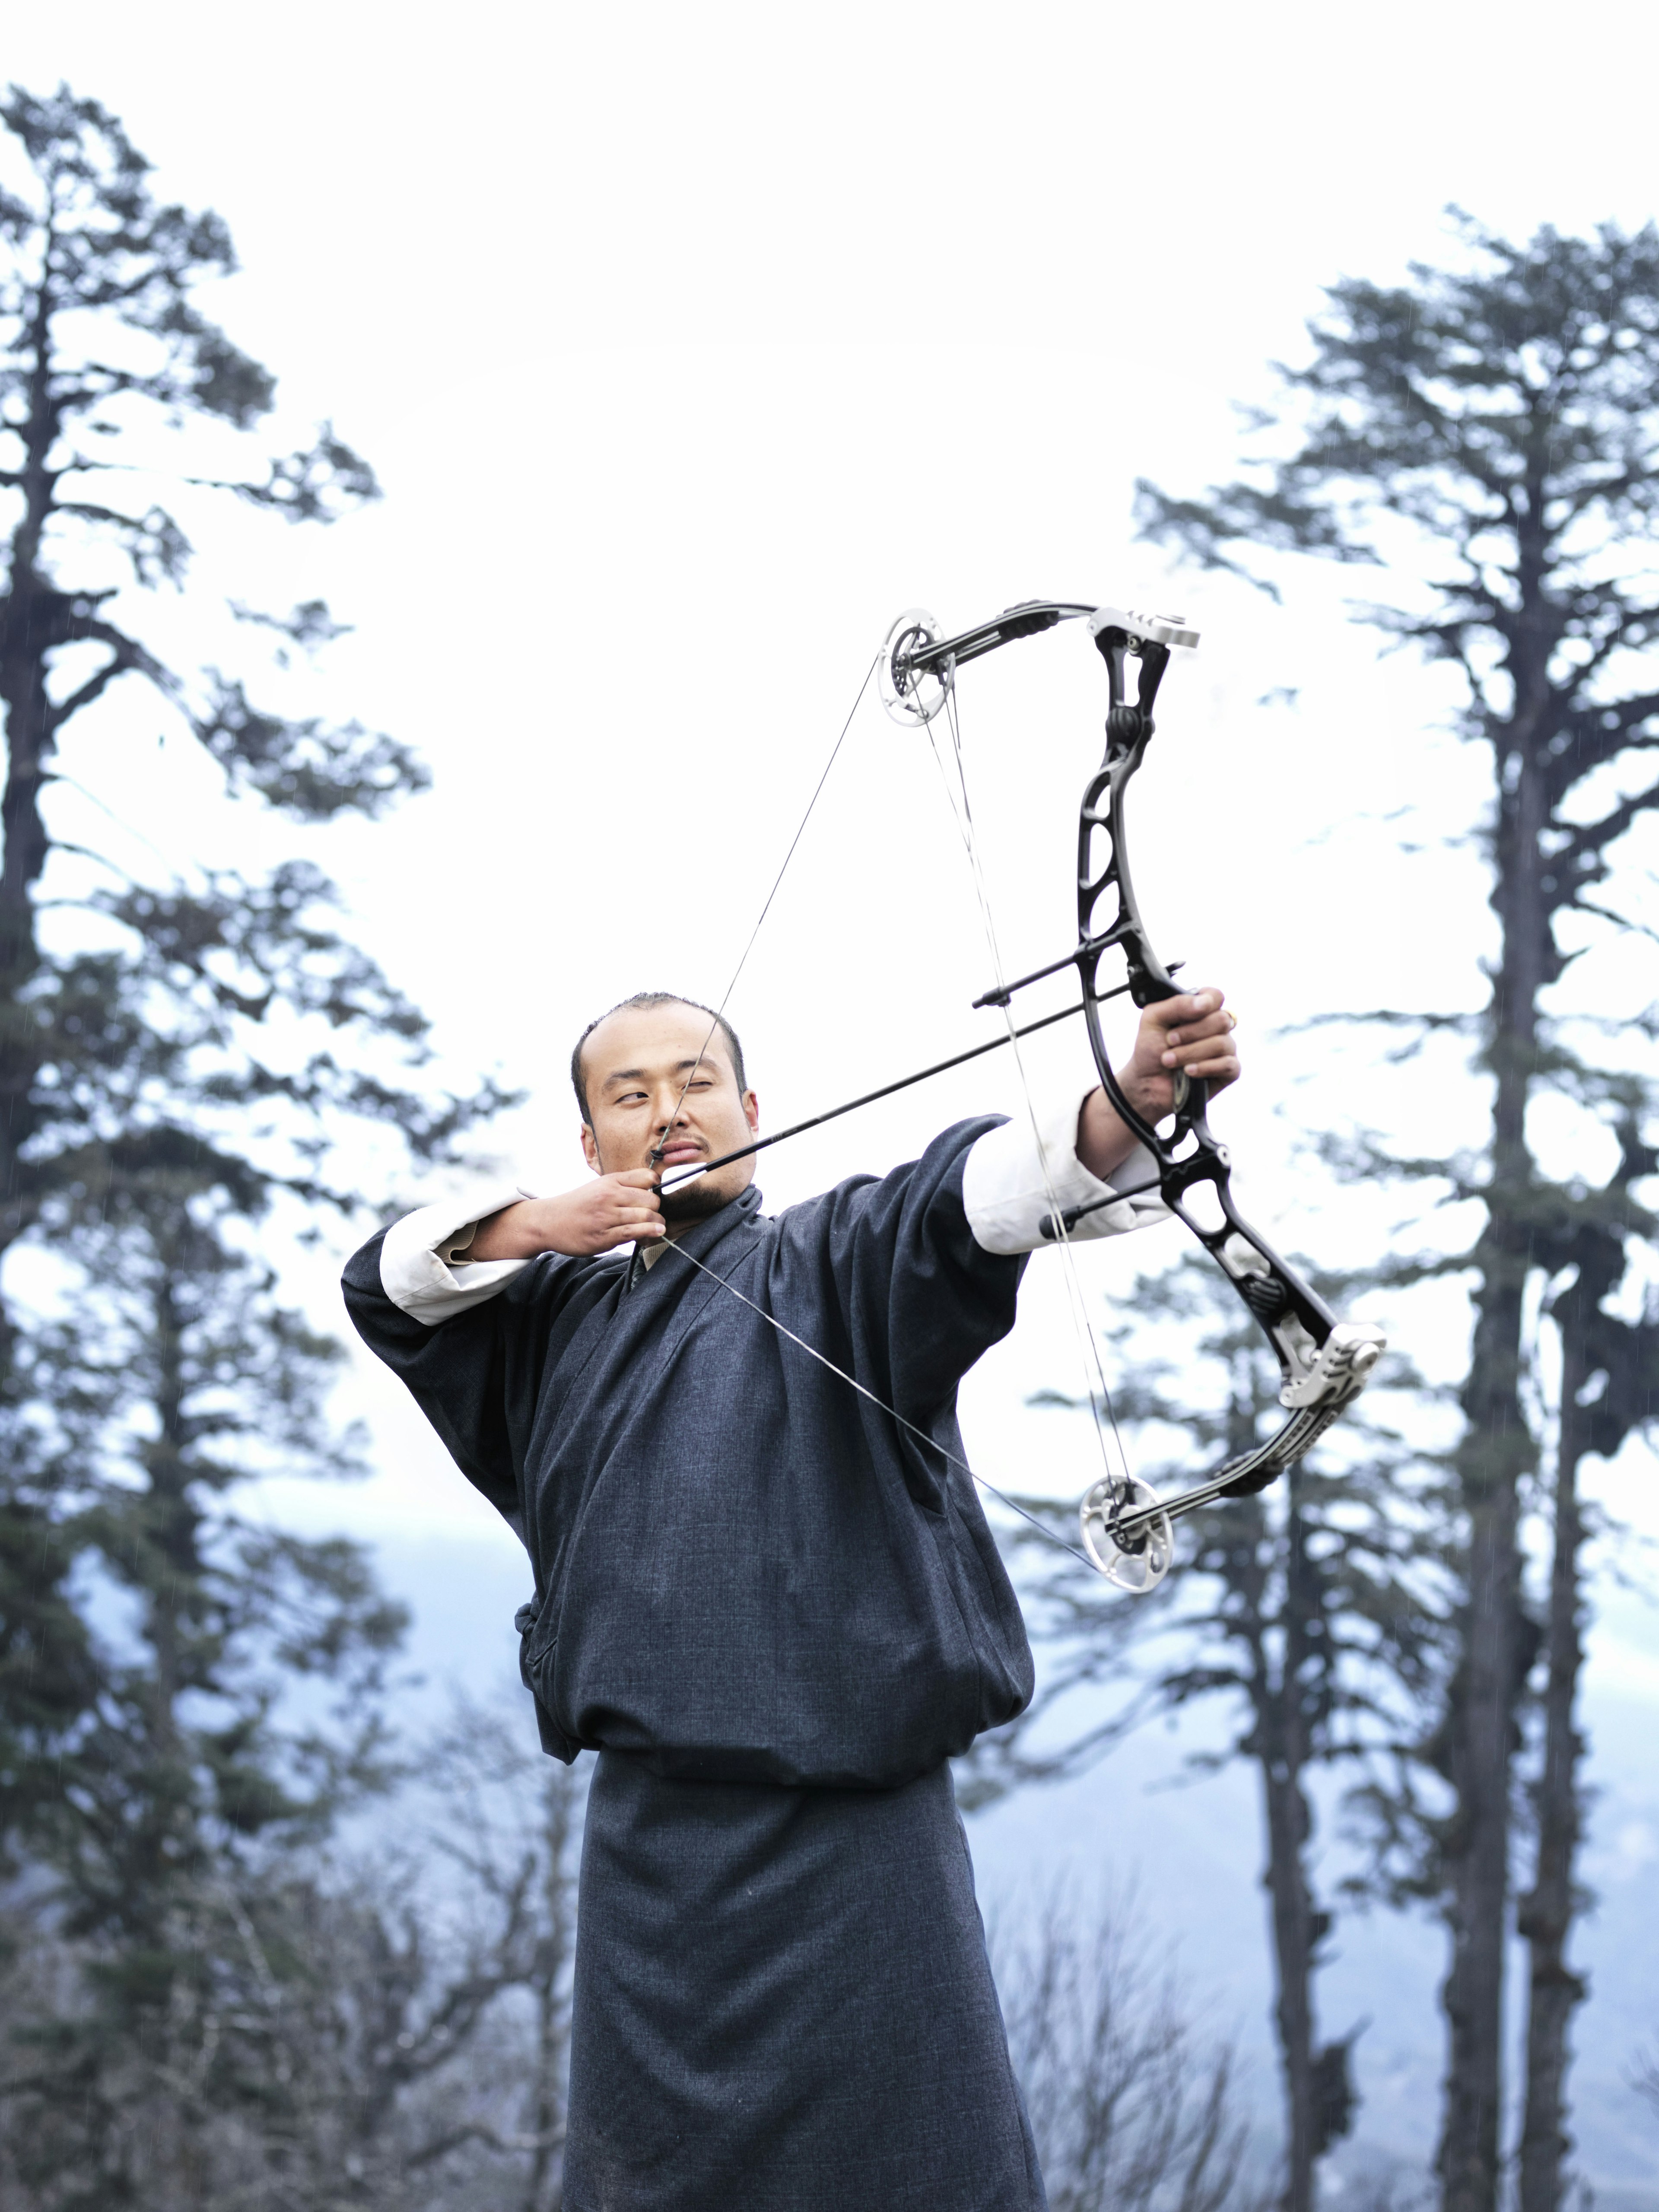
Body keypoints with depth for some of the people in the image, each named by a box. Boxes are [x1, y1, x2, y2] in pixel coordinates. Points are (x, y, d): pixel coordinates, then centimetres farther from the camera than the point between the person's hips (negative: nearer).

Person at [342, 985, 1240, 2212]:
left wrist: (1132, 1101, -40)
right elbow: (390, 1278, 17)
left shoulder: (835, 1261, -1)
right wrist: (537, 1225, -2)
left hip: (853, 1831, -5)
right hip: (651, 1840, 5)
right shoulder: (558, 1314, 17)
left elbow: (973, 1196, -19)